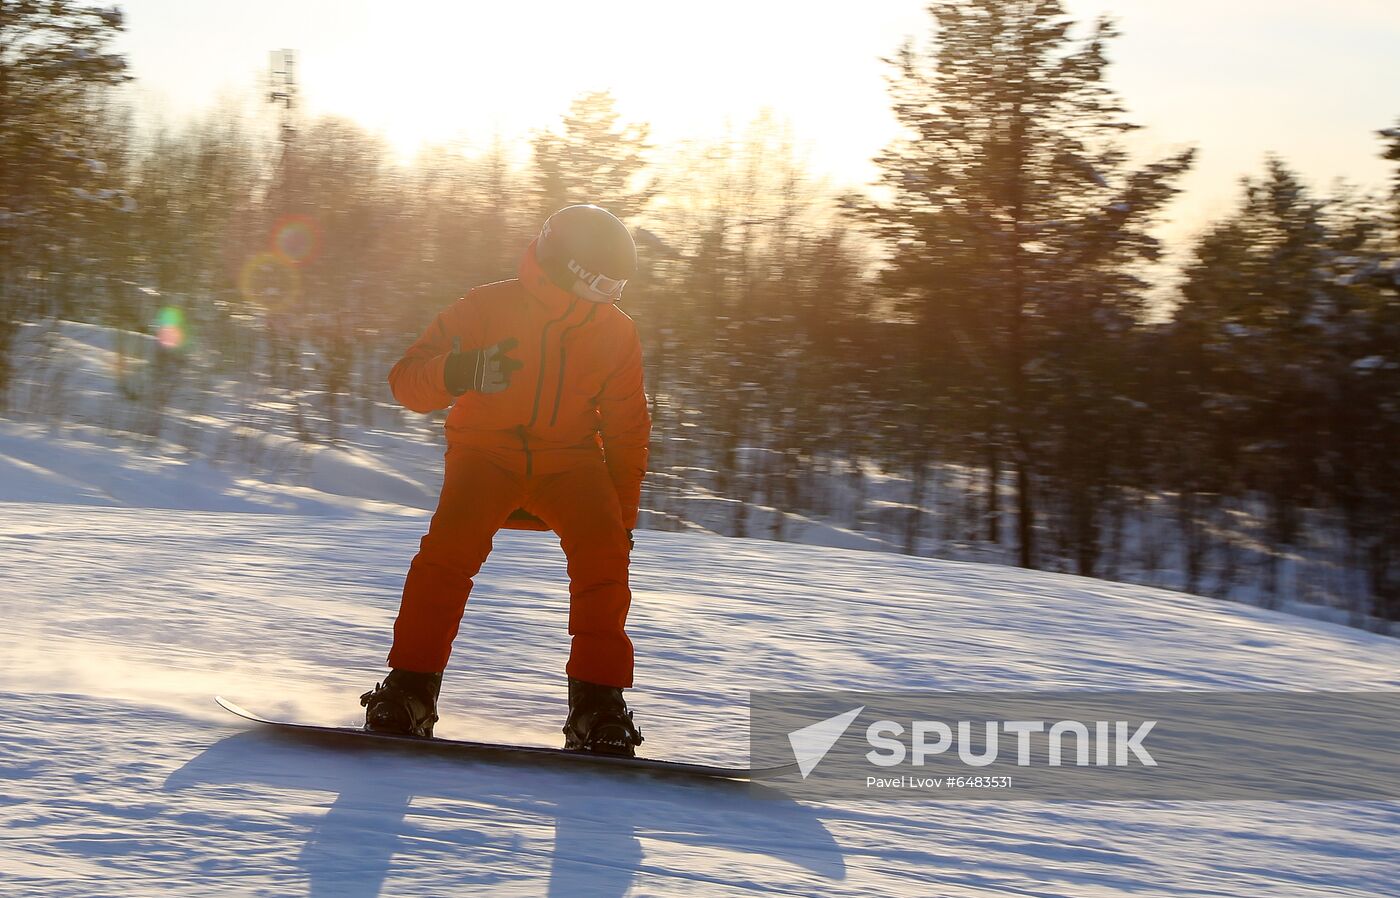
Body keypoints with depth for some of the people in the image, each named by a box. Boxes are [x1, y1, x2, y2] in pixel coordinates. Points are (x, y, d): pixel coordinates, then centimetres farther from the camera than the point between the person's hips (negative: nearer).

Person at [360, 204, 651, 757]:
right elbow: (407, 381, -13)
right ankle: (409, 690, -18)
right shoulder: (488, 309, -10)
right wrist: (458, 373, -35)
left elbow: (627, 431, 13)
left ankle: (598, 704, -15)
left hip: (570, 460, 3)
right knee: (451, 546, -27)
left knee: (602, 554, -22)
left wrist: (622, 515, 10)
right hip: (486, 449, -2)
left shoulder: (615, 332, 1)